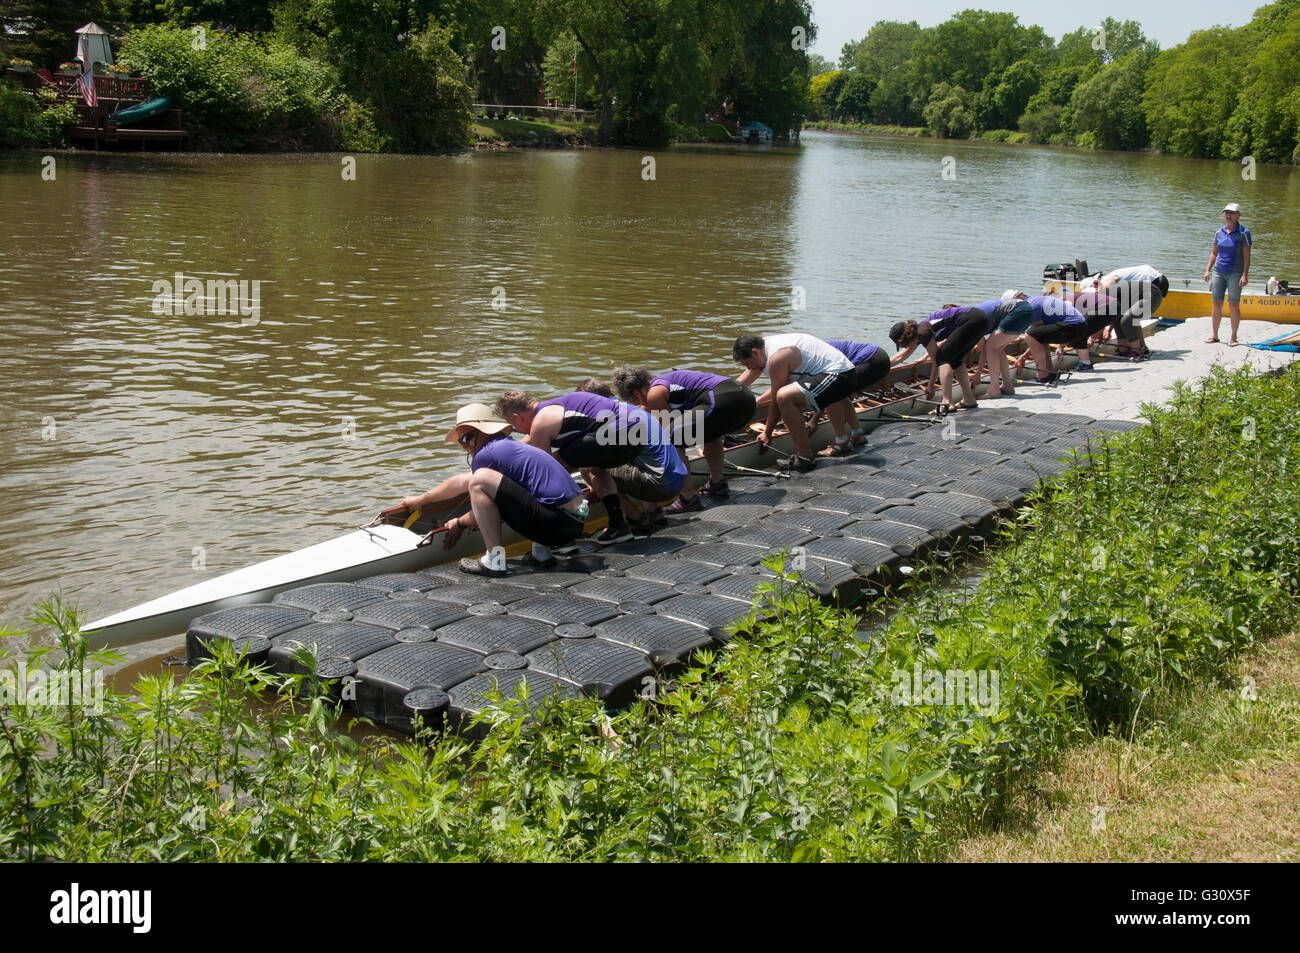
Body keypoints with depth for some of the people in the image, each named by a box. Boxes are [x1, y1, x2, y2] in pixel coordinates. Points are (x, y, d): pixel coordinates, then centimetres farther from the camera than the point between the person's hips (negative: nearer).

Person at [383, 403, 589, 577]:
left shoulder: (487, 454, -5)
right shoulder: (510, 446, 24)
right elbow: (461, 481, 35)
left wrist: (460, 523, 25)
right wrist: (419, 500, 43)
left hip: (559, 525, -10)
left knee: (481, 479, -15)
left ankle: (495, 561, -10)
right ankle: (541, 553, 15)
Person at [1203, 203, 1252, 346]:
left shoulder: (1243, 232, -5)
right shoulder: (1219, 232, 9)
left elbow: (1247, 256, -8)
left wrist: (1244, 275, -15)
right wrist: (1207, 270, 9)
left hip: (1235, 273, -4)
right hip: (1219, 272, 4)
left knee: (1233, 304, -4)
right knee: (1217, 304, 4)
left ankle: (1233, 337, 3)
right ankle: (1214, 335, 11)